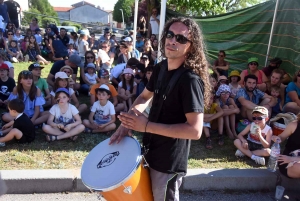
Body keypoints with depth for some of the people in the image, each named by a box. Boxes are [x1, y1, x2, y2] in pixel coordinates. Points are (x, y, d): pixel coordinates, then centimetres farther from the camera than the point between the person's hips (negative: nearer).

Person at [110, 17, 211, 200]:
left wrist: (146, 126, -27)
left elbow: (195, 130, -29)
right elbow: (145, 96, 14)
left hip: (169, 160, -8)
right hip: (153, 150, 8)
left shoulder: (191, 79, -25)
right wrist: (127, 121, -5)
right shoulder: (161, 67, 0)